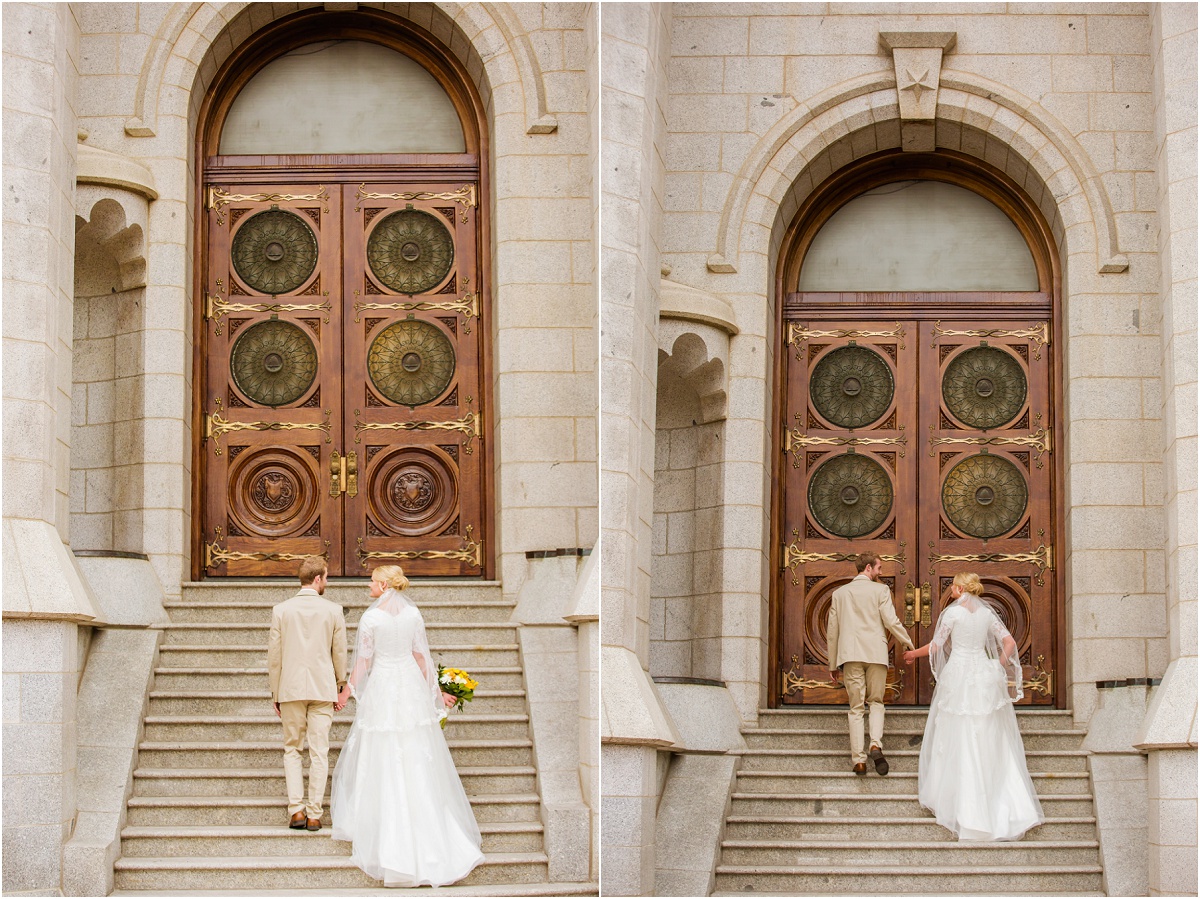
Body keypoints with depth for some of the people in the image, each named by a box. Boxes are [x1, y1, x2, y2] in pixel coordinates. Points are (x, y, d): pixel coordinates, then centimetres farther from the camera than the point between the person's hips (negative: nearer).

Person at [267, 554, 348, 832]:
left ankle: (296, 809, -1)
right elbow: (340, 654, 2)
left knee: (292, 749, 11)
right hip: (322, 690, 0)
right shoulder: (333, 611, -3)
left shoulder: (281, 610, -2)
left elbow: (274, 655, 1)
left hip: (291, 689, 1)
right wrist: (339, 689, 15)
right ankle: (314, 815, 3)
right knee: (319, 753, 3)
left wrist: (275, 694, 10)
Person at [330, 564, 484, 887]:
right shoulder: (413, 614, 1)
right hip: (412, 688, 4)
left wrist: (348, 692, 5)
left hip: (381, 688, -4)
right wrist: (435, 691, 15)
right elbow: (422, 657, 5)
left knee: (381, 762, 4)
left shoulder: (370, 618, -11)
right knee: (417, 762, 10)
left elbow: (362, 662, -7)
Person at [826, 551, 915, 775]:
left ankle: (859, 760, -2)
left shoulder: (839, 593, 14)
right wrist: (910, 645, 9)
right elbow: (891, 622, -5)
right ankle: (876, 744, -13)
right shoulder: (880, 590, 3)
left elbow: (832, 631, 16)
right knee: (876, 701, 12)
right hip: (876, 653, -2)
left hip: (850, 655, 2)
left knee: (856, 708, 4)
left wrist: (833, 664, 22)